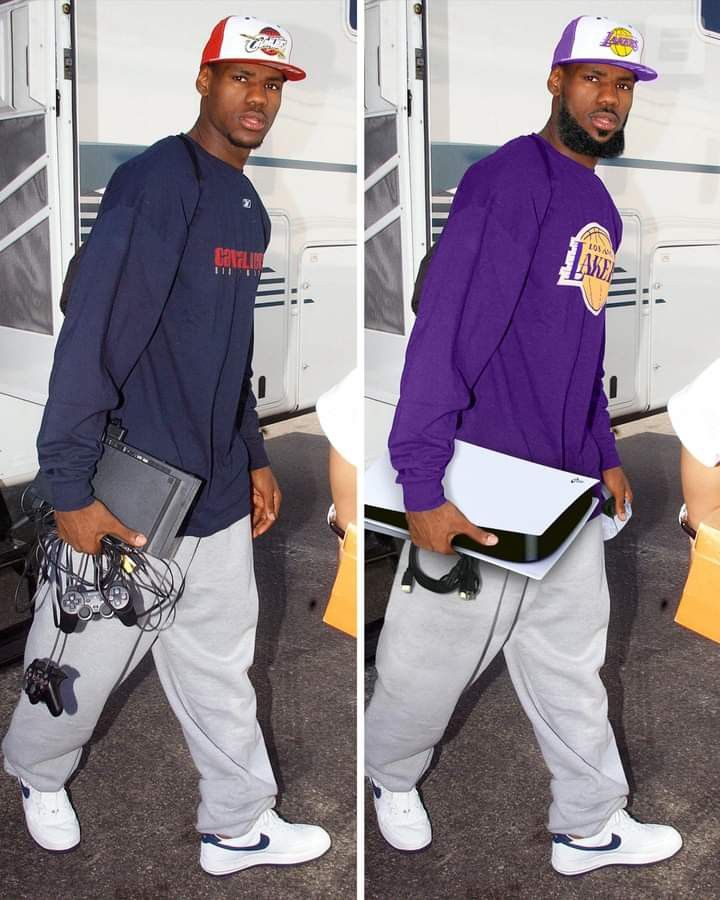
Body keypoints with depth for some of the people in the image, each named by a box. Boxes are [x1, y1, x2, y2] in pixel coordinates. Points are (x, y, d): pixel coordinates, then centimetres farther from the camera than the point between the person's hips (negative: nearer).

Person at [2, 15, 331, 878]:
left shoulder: (248, 208, 12)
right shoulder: (157, 181, -16)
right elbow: (93, 335, -20)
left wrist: (254, 456, 21)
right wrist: (71, 488, -22)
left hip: (218, 496, 8)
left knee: (220, 666, 15)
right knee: (87, 660, 11)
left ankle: (238, 825, 29)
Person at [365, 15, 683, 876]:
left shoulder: (599, 207, 14)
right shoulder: (510, 178, -14)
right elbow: (447, 329, -22)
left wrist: (604, 454, 20)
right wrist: (423, 484, -26)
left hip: (569, 490, 8)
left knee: (571, 661, 16)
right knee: (434, 656, 10)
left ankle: (590, 826, 30)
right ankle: (390, 774, 37)